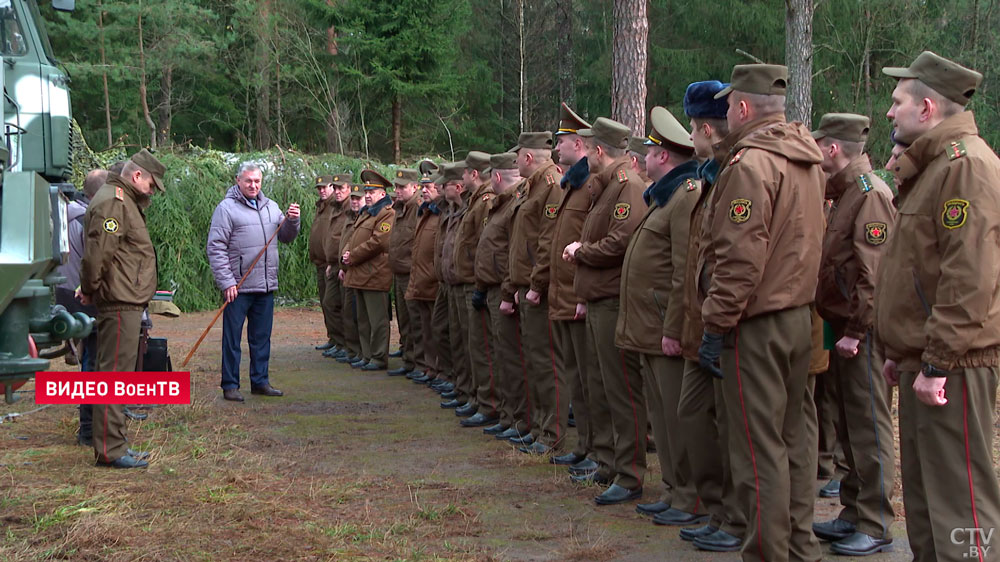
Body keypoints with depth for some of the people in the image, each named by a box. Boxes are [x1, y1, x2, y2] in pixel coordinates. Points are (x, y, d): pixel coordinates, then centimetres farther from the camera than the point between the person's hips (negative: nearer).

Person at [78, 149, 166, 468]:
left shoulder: (126, 202, 21)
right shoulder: (113, 202, -14)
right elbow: (98, 251, -23)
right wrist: (90, 288, -11)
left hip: (127, 302, 11)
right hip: (120, 303, -11)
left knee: (118, 373, 15)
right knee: (114, 373, -8)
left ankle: (114, 445, 24)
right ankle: (110, 450, -4)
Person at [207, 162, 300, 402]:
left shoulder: (270, 207, 13)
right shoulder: (227, 208, -7)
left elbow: (286, 237, 17)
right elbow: (215, 248, -10)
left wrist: (292, 221, -5)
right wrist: (227, 282, -16)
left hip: (266, 285, 6)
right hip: (238, 287, -6)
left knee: (262, 338, 13)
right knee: (232, 338, 1)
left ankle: (260, 381, 22)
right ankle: (230, 385, 8)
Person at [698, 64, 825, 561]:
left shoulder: (750, 165, -17)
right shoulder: (806, 160, 12)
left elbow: (741, 257, -21)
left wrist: (716, 325, -17)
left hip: (756, 323, -9)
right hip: (799, 314, 9)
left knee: (759, 446, -3)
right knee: (793, 436, 16)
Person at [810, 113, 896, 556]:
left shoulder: (871, 194, -15)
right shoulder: (843, 194, 16)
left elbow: (873, 271, -21)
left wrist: (856, 331, -21)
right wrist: (839, 328, 13)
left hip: (862, 333, -10)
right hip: (842, 328, 10)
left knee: (870, 427, -3)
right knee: (849, 425, 15)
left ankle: (875, 527, 5)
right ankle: (853, 514, 24)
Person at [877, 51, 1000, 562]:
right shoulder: (931, 166, 19)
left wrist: (937, 362, -23)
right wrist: (899, 351, 21)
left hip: (951, 366, -11)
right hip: (923, 361, 11)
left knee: (959, 502, -7)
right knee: (922, 496, 16)